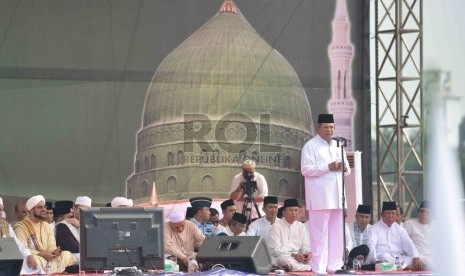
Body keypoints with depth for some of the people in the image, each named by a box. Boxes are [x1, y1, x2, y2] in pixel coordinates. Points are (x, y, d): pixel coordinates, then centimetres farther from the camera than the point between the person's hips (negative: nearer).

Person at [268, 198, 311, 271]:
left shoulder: (301, 226, 17)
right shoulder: (276, 226, 0)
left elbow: (305, 246, 12)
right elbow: (275, 250, -9)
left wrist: (308, 253, -14)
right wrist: (293, 255, -23)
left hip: (298, 257, 4)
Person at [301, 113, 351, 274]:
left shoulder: (338, 146, 19)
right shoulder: (310, 146, -2)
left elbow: (347, 170, 23)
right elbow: (306, 170, -12)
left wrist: (344, 167, -2)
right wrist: (328, 167, -18)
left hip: (337, 196, 7)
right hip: (320, 198, -7)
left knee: (337, 233, 7)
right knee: (320, 233, -6)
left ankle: (334, 265, 12)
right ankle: (319, 267, -5)